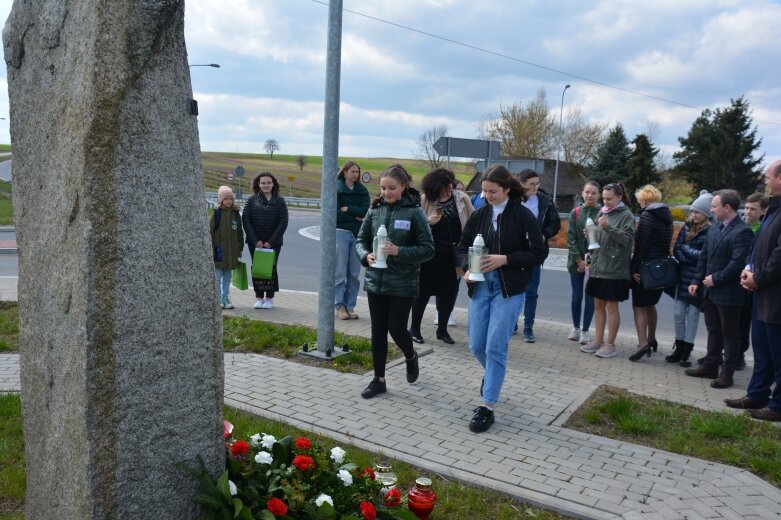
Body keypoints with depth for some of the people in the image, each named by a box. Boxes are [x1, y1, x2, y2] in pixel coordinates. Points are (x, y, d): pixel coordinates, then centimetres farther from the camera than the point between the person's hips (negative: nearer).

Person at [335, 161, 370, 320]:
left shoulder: (362, 191, 10)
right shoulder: (336, 189, -1)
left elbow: (365, 212, -3)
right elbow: (335, 214, -10)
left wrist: (347, 209, -9)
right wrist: (355, 216, -7)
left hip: (358, 234, 4)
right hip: (341, 233, -4)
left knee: (354, 274, 5)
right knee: (340, 273, -3)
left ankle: (350, 306, 11)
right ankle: (340, 306, 4)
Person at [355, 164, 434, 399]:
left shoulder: (414, 212, -8)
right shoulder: (375, 210, 2)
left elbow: (428, 249, -9)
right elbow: (361, 240, 9)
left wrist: (399, 251, -22)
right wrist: (366, 255, -12)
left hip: (402, 283, -4)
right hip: (375, 281, 4)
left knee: (396, 329, -1)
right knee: (378, 331, 9)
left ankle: (411, 357, 34)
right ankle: (379, 380, 23)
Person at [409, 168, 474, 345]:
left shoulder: (461, 199, 1)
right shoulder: (425, 200, -5)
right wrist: (428, 222, -18)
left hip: (453, 255, 3)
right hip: (431, 255, -3)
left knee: (449, 293, 11)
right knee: (423, 291, 6)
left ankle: (442, 329, 28)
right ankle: (414, 327, 22)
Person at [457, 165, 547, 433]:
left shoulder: (523, 215, -8)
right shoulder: (479, 215, 4)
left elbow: (539, 253, -8)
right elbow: (463, 247, 11)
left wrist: (505, 259, -18)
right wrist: (467, 268, -9)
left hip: (509, 289, -4)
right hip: (480, 286, 4)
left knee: (495, 347, -6)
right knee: (476, 345, 9)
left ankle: (486, 407, 4)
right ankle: (491, 374, 43)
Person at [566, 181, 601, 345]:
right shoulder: (575, 212, 3)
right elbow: (571, 238, 1)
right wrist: (579, 260, -6)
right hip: (576, 261, 2)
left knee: (590, 297, 2)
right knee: (577, 296, 7)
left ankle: (585, 330, 14)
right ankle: (576, 328, 23)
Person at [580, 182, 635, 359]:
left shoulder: (626, 215, -6)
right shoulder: (602, 212, 13)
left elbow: (627, 238, -16)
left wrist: (608, 227, -25)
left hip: (614, 270, -6)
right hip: (598, 267, 7)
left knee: (611, 306, 1)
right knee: (598, 305, 11)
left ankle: (610, 344, 9)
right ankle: (598, 340, 21)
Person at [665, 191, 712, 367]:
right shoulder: (687, 227, 8)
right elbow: (676, 249, 4)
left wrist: (686, 249, -6)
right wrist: (691, 257, -12)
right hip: (683, 278, 5)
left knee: (692, 315, 4)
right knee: (678, 313, 7)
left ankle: (686, 352, 14)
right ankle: (679, 348, 20)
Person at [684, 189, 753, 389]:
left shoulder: (742, 232, -17)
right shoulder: (714, 228, 9)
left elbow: (737, 263, -23)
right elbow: (704, 257, 13)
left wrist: (716, 279, -16)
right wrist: (697, 281, 7)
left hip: (728, 293, -8)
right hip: (710, 290, 8)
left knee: (730, 334, 5)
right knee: (713, 330, 18)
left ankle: (727, 373, 14)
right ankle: (710, 366, 29)